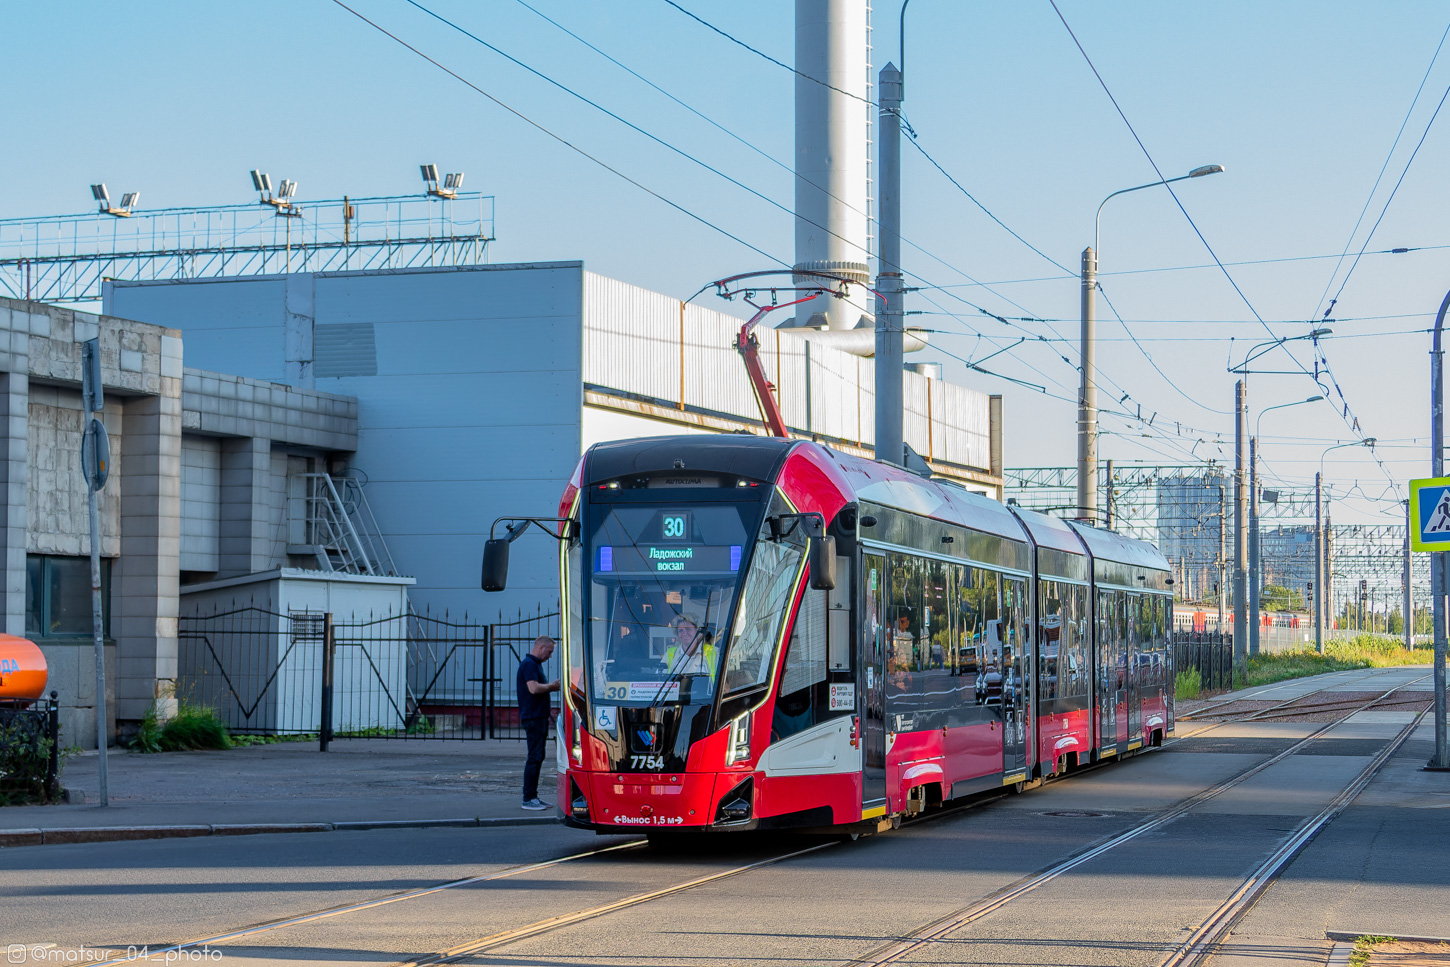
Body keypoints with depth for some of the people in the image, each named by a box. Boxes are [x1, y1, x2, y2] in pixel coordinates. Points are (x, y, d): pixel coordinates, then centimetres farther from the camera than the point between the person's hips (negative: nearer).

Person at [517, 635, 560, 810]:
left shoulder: (535, 664, 19)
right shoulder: (529, 664, -14)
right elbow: (533, 688, -25)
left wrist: (551, 686, 9)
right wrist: (551, 686, -10)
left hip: (539, 717, 11)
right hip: (533, 717, -11)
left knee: (538, 757, 12)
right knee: (534, 758, -9)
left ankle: (533, 796, 16)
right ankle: (528, 799, -7)